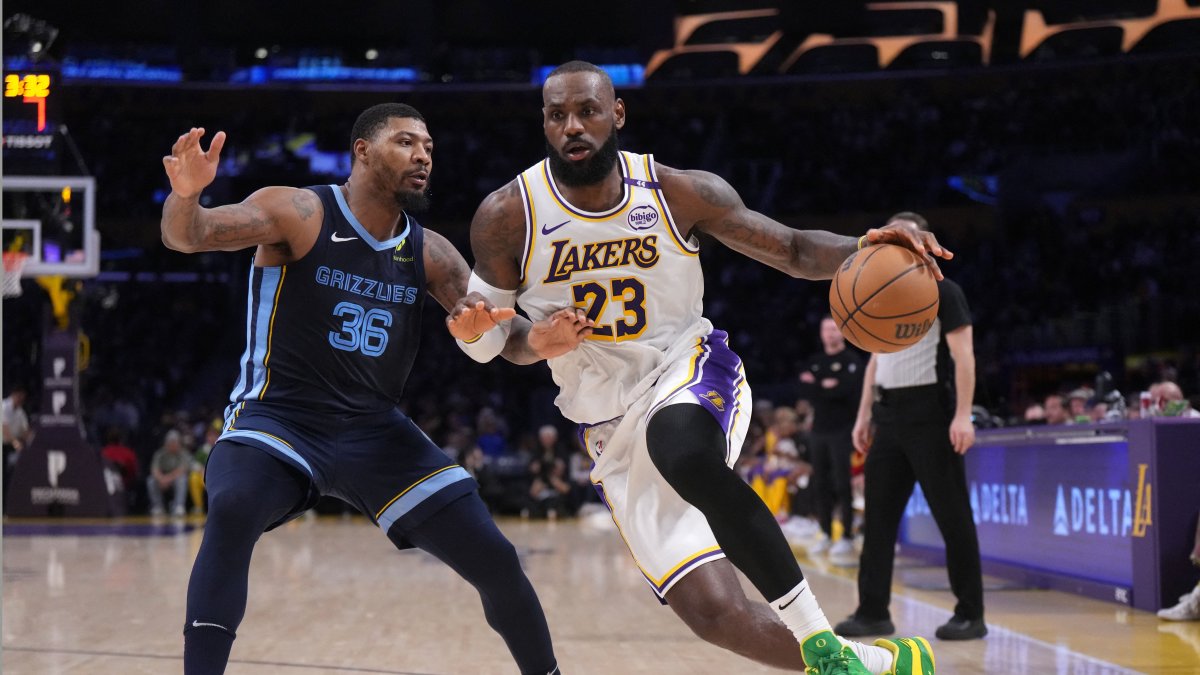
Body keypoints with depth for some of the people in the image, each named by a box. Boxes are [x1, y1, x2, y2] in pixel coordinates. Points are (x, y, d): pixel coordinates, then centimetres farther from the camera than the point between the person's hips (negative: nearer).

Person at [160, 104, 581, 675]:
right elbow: (186, 236, -21)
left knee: (493, 560, 0)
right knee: (233, 511, -38)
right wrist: (186, 193, -45)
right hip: (278, 417, -4)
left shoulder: (429, 253, 4)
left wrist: (536, 338, -24)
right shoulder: (299, 213, -11)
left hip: (374, 430, 5)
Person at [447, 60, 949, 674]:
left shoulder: (679, 194, -9)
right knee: (713, 614, -14)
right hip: (614, 433, 1)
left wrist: (867, 247, -23)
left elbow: (793, 250, -2)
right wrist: (472, 329, -20)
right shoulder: (507, 219, -9)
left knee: (682, 449, -41)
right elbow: (505, 342, 4)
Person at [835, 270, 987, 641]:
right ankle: (873, 611, 10)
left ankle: (970, 614, 2)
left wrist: (963, 416, -19)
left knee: (951, 514, -3)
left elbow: (963, 355, -11)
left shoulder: (941, 291, -6)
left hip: (930, 413, -7)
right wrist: (864, 414, 16)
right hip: (889, 414, 7)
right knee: (878, 514, 5)